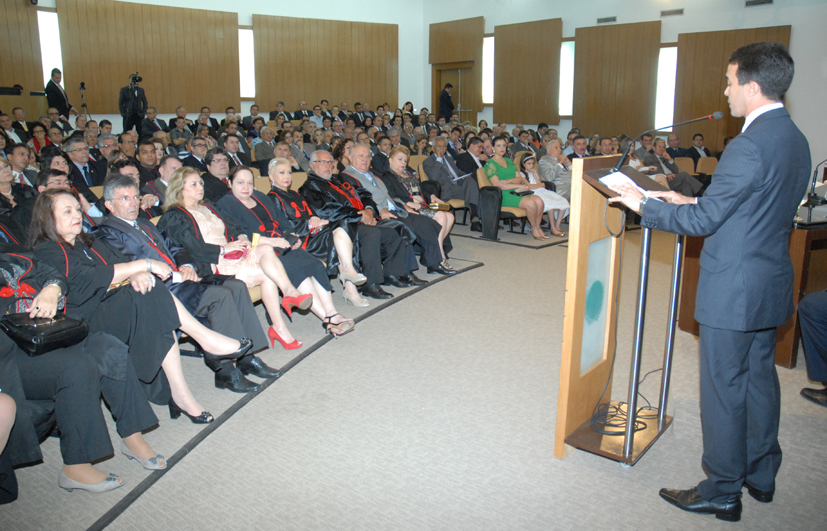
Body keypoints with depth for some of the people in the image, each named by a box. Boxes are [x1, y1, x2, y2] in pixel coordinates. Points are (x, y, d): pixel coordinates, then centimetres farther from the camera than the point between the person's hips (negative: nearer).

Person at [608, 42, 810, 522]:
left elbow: (704, 220, -20)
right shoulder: (795, 139, 9)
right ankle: (761, 475, 36)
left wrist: (644, 205, -9)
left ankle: (722, 493, 17)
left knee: (724, 389, 3)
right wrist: (691, 201, 14)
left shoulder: (751, 145, -21)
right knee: (760, 379, 20)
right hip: (772, 284, 9)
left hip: (734, 289, -9)